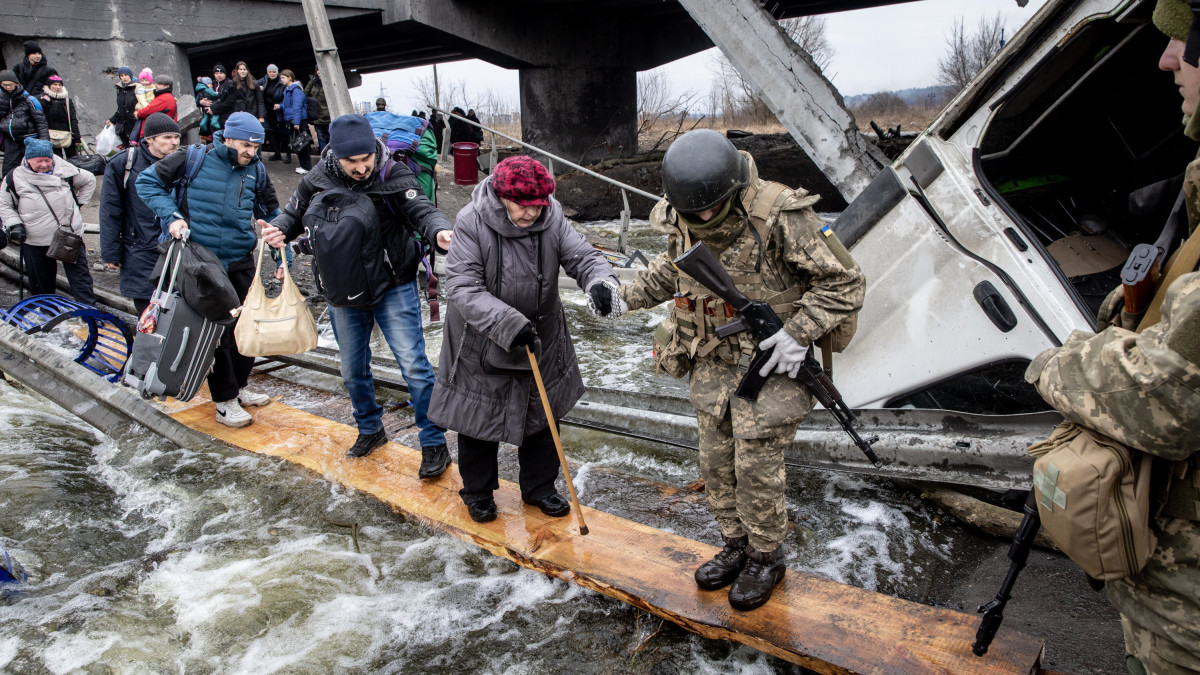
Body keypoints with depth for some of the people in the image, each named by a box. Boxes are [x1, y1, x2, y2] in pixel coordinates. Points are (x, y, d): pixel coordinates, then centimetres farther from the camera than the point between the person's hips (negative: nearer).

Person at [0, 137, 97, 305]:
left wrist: (78, 203, 11)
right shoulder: (15, 178, -3)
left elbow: (89, 181, 17)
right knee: (40, 282, 10)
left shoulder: (65, 171, -1)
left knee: (79, 275, -1)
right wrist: (14, 224, -7)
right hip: (35, 241, 0)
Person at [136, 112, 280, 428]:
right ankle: (225, 401, 9)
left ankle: (239, 386, 31)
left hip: (242, 263, 5)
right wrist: (171, 216, -15)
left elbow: (271, 215, 15)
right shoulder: (193, 159, -8)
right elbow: (147, 182, -1)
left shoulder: (256, 172, 4)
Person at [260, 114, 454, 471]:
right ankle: (370, 429, 41)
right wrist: (278, 229, -12)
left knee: (414, 366, -6)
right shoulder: (317, 181, -5)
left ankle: (435, 445, 7)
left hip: (394, 287, -4)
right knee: (353, 370, 17)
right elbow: (294, 214, 10)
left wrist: (440, 231, -48)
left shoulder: (394, 174, -15)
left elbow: (421, 209, -26)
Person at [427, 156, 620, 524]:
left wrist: (600, 281, -38)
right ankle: (477, 491, 37)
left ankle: (539, 487, 39)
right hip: (481, 344, -3)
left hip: (541, 342, 4)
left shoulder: (552, 220, -12)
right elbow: (463, 289, -29)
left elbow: (584, 256, -13)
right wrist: (509, 324, -40)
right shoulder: (471, 224, -23)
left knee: (541, 418, 17)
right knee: (479, 420, 13)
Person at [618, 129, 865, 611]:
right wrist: (627, 296, 6)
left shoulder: (780, 216, -23)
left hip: (770, 363, -5)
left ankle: (766, 558, 27)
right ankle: (736, 547, 36)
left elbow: (844, 282, -15)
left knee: (757, 470, 2)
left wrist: (799, 332, -24)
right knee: (716, 466, 14)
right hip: (712, 363, 6)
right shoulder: (681, 221, -5)